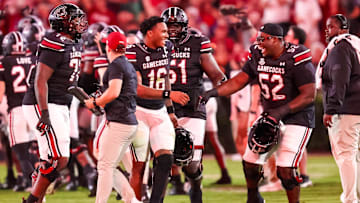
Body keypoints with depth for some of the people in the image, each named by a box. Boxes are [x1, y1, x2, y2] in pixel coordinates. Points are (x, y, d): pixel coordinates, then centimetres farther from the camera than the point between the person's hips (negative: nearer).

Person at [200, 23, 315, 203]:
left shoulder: (296, 59, -19)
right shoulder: (258, 57, 2)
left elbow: (309, 95, -20)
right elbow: (238, 81, 3)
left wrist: (282, 111, -26)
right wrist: (212, 92, -11)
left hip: (297, 116, -7)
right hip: (272, 115, 7)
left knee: (285, 169, -16)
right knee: (250, 161, 8)